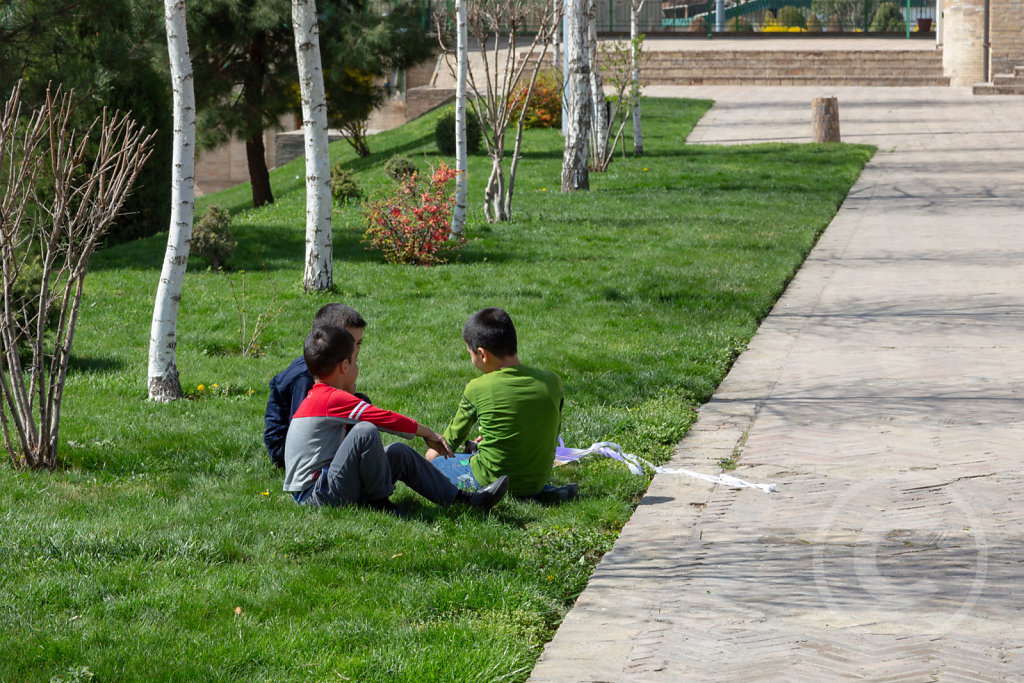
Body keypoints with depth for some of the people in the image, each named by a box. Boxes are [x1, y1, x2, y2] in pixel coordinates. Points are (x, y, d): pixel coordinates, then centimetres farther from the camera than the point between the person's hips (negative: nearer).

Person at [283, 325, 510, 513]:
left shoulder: (315, 398, 17)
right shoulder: (333, 399, -16)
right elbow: (386, 419, -15)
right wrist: (427, 432, -2)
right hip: (315, 494, -11)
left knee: (399, 454, 11)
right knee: (366, 432, -27)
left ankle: (460, 498, 13)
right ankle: (379, 500, -8)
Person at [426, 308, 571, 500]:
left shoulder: (477, 389, -13)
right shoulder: (552, 382, -5)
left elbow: (455, 435, 2)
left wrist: (437, 451, 26)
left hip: (490, 481, -5)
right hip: (537, 480, 5)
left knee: (432, 458, 15)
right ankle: (542, 492, 8)